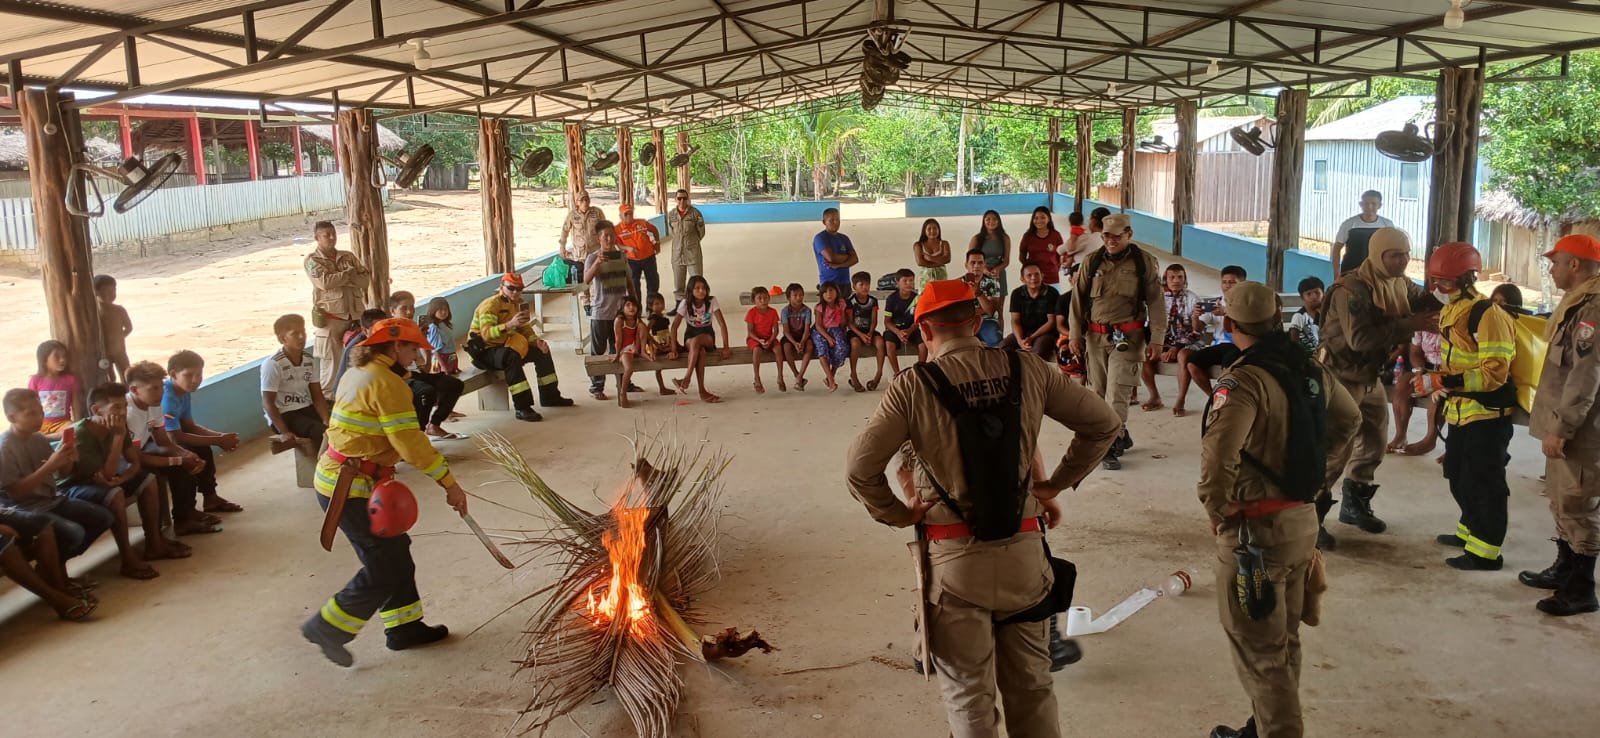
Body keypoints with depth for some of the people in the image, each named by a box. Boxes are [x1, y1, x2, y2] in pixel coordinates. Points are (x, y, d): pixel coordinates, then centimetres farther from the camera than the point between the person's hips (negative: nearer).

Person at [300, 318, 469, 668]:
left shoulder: (358, 374, 13)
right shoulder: (387, 382, -18)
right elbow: (410, 443, -21)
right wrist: (449, 484, -14)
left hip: (339, 478, 10)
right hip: (351, 488, -10)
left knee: (395, 552, 16)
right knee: (383, 570, -2)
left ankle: (405, 627, 26)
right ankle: (326, 629, 8)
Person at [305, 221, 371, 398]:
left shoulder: (348, 257, 14)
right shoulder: (312, 260, 0)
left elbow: (366, 279, 1)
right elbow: (325, 282, -17)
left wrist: (338, 278, -10)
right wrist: (349, 273, -5)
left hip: (355, 315, 5)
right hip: (329, 318, -4)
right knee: (329, 361, -3)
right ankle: (326, 398, 5)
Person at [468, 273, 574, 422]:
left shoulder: (518, 303, 8)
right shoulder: (490, 305, -20)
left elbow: (525, 328, 13)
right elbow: (486, 334, -34)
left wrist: (537, 341, -7)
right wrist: (510, 324, -47)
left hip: (505, 345, 9)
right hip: (484, 352, -9)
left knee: (542, 350, 7)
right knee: (511, 357, -38)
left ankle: (550, 396, 19)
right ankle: (522, 408, -39)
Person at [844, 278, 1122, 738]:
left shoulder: (913, 387, -11)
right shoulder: (1027, 370, -2)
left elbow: (859, 471, -16)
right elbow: (1103, 424, 4)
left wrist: (896, 515, 0)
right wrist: (1056, 484, 10)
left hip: (955, 557, -3)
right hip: (1023, 549, 3)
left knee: (968, 696, 12)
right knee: (1031, 686, 18)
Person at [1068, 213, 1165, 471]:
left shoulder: (1145, 262, -1)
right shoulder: (1093, 262, 6)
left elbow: (1155, 302, 0)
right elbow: (1078, 298, 9)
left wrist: (1156, 339, -5)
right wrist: (1076, 335, 4)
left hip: (1128, 337, -4)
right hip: (1095, 336, 4)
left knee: (1117, 393, -11)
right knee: (1098, 392, 10)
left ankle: (1111, 447, -8)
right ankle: (1121, 436, 27)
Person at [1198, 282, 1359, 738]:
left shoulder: (1245, 380, -22)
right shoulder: (1310, 370, 4)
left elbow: (1217, 458, -34)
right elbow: (1348, 419, 24)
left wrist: (1219, 513, -18)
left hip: (1256, 529, -8)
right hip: (1303, 519, 8)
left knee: (1259, 652, 4)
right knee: (1284, 641, 21)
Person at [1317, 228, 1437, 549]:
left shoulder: (1399, 284, 1)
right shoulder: (1351, 289, -27)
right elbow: (1360, 338, -37)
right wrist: (1408, 325, -35)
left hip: (1369, 376, 9)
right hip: (1341, 377, -9)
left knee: (1373, 442, 18)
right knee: (1335, 448, -11)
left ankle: (1354, 504, 35)